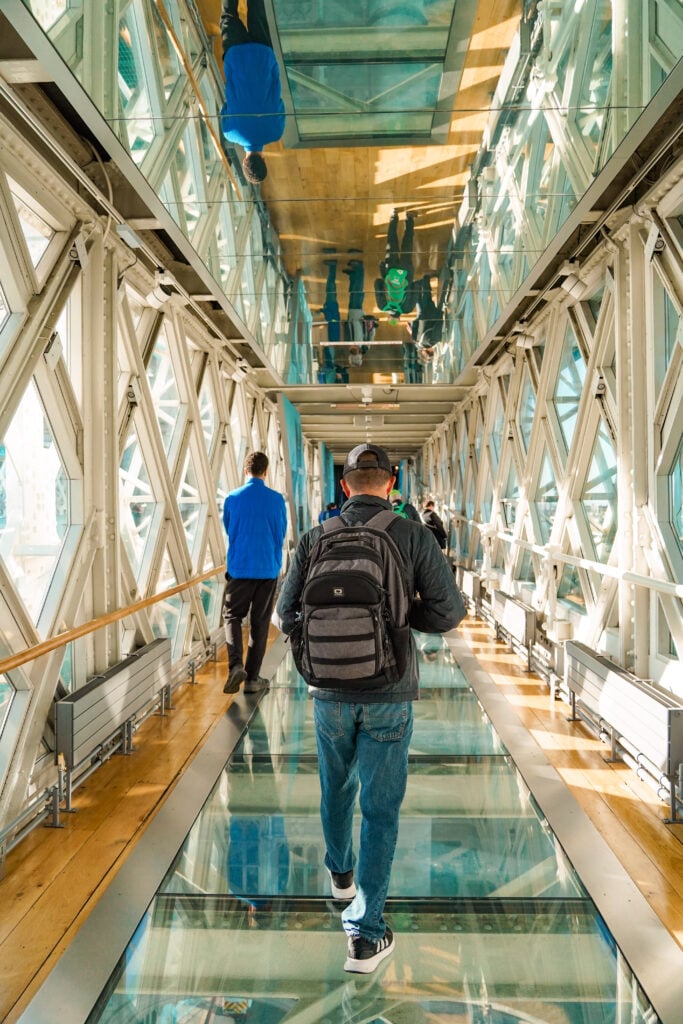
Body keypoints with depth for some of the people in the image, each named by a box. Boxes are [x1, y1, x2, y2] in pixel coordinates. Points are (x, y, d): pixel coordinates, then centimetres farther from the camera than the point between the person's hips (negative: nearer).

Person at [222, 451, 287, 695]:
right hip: (268, 569, 1)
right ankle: (252, 678, 12)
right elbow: (281, 534, 8)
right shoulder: (276, 499, -3)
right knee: (260, 621, 8)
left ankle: (235, 664, -13)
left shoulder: (232, 498, -3)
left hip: (239, 568, 0)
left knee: (232, 615, 10)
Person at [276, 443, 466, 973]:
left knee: (337, 785, 25)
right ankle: (366, 932, 9)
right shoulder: (413, 536, -9)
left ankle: (341, 871, 49)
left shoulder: (316, 538, -3)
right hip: (389, 695, -2)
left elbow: (288, 614, 0)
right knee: (380, 806, 7)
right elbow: (449, 611, -10)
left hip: (330, 690, 3)